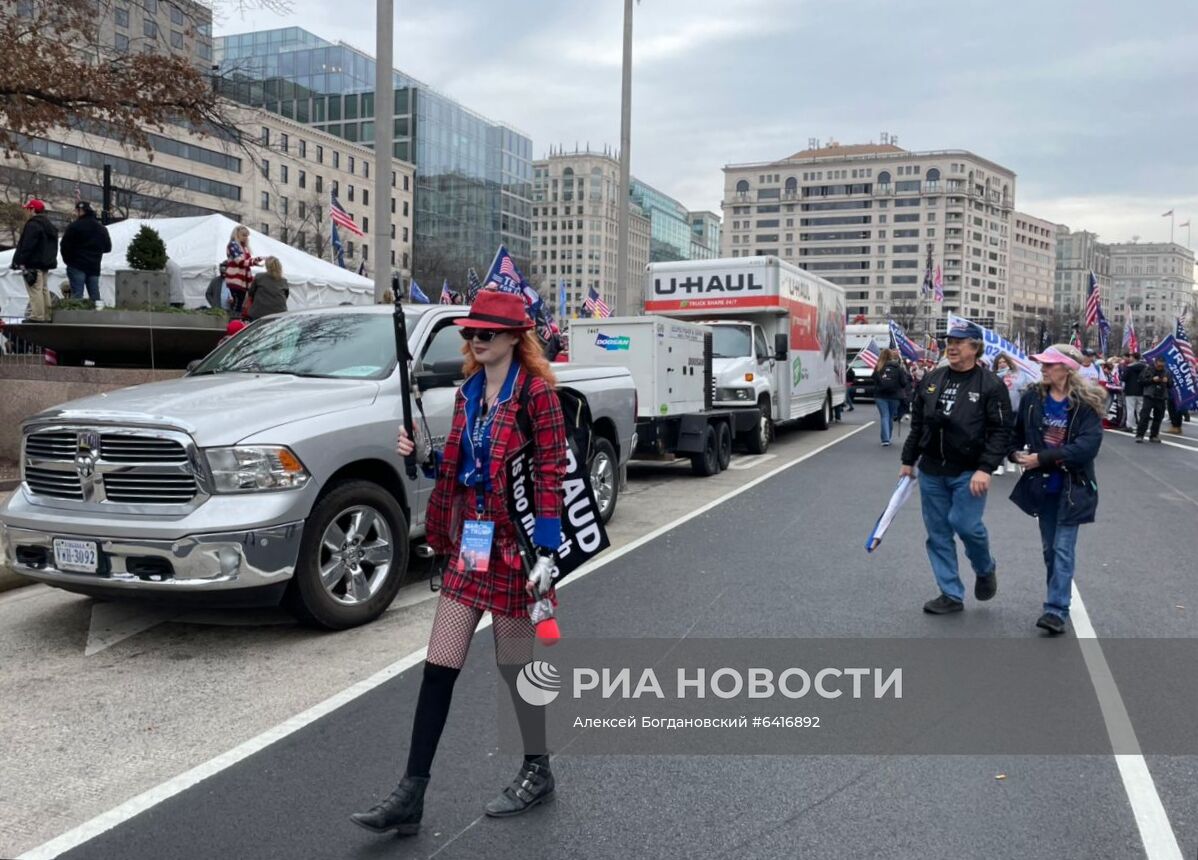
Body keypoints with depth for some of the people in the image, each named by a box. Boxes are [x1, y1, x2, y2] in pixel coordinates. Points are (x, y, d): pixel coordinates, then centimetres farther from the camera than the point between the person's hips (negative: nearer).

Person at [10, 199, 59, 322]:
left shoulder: (32, 225, -14)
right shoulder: (50, 225, 18)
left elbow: (27, 246, -19)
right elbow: (53, 247, 24)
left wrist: (21, 261, -17)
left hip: (33, 264, -10)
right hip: (46, 263, 10)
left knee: (35, 290, -11)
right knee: (43, 289, 14)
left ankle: (37, 316, -15)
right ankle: (46, 316, 16)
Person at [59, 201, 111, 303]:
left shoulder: (74, 226, -9)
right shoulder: (101, 228, 12)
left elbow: (65, 245, -9)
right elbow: (108, 247, 18)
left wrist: (68, 260, 6)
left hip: (77, 266, -5)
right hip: (94, 267, 5)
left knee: (77, 294, -7)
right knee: (95, 294, 9)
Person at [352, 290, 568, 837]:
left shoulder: (536, 394, -11)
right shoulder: (468, 393, 10)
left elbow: (550, 476, -15)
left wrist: (546, 553, -20)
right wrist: (422, 454, -1)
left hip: (513, 545, -7)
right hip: (467, 540, 7)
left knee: (514, 663, 7)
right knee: (438, 666, 5)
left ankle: (537, 772, 30)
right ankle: (410, 796, 12)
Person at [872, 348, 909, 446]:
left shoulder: (878, 368, -4)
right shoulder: (898, 368, -5)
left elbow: (874, 380, 0)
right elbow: (904, 383, -4)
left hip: (880, 396, 0)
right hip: (894, 396, 0)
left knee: (884, 416, -2)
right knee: (891, 417, 13)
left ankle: (885, 439, -15)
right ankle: (887, 438, 21)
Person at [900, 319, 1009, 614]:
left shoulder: (990, 385, -7)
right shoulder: (932, 380, 8)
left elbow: (1000, 431, -11)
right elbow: (917, 423, 15)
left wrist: (985, 468, -19)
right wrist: (908, 460, 15)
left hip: (969, 473, -5)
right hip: (931, 471, 5)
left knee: (965, 524, -13)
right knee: (937, 533, 6)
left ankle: (985, 570, 21)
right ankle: (951, 595, 18)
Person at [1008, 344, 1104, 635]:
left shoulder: (1086, 404, -12)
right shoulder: (1033, 397, 0)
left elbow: (1088, 445, -21)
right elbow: (1018, 432, 14)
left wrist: (1043, 458, -23)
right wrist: (1016, 453, -6)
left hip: (1071, 488, -4)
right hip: (1042, 485, 5)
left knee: (1063, 549, -7)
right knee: (1049, 548, 14)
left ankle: (1056, 610, -7)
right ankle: (1059, 599, 29)